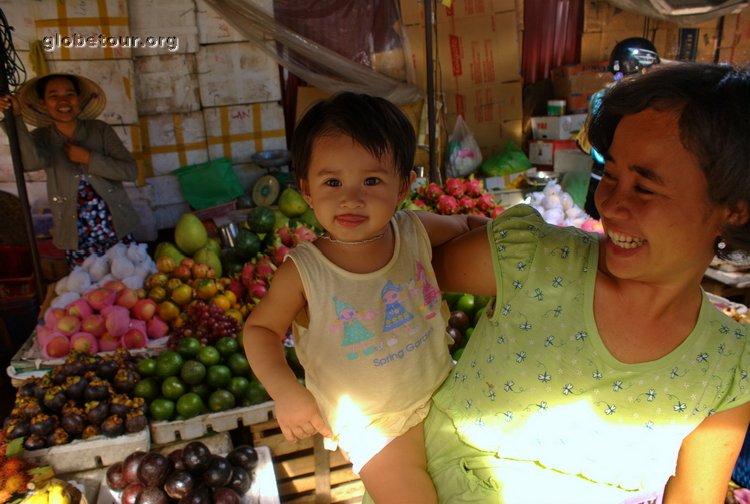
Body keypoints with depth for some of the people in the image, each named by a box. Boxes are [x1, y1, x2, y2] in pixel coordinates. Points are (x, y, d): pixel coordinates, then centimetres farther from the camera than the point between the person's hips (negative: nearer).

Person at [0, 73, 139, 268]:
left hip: (116, 229, 0)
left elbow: (130, 170, -9)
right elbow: (32, 162, -23)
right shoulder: (42, 137, 0)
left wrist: (88, 158, -16)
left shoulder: (100, 130, -3)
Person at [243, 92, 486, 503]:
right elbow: (260, 328, -11)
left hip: (442, 389, 4)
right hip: (374, 424, -4)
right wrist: (285, 390, -24)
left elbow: (465, 225, 7)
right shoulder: (303, 272, -24)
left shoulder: (416, 232, -14)